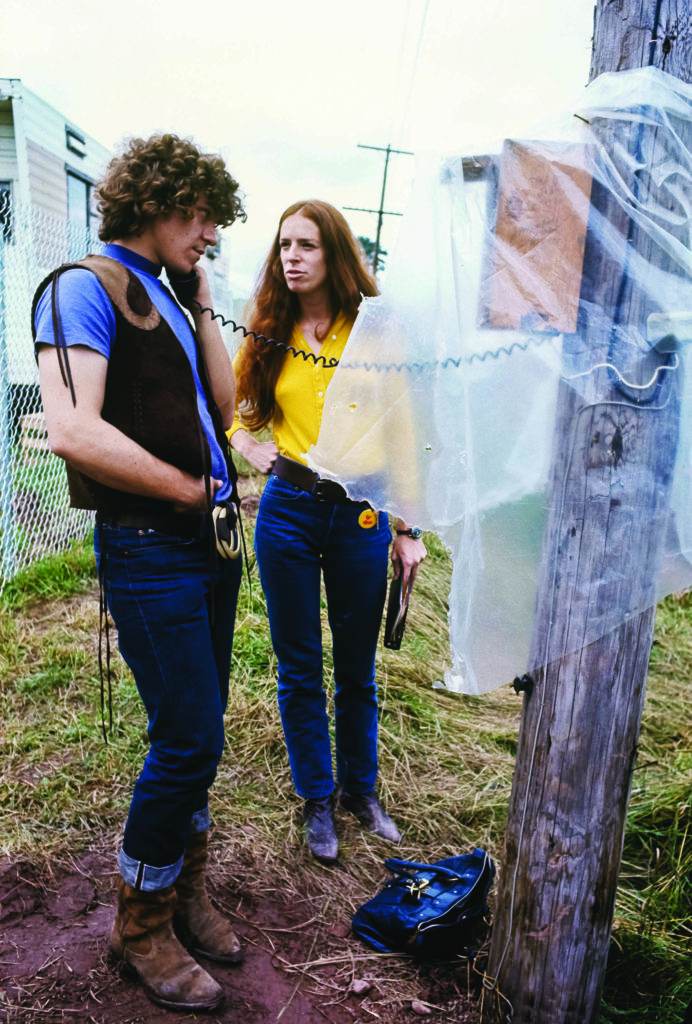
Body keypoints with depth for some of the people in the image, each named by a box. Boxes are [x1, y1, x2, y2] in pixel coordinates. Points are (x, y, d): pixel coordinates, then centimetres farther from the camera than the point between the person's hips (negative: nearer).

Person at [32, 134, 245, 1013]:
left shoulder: (166, 298, 16)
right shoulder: (86, 288, -9)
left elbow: (222, 405, 10)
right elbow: (74, 430, -23)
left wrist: (202, 305, 8)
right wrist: (189, 489, -13)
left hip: (208, 541, 8)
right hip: (150, 550, -8)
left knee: (194, 735, 17)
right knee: (190, 740, -1)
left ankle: (185, 889, 37)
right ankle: (141, 924, 23)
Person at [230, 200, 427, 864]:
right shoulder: (269, 336, 4)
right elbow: (225, 404, 18)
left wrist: (407, 531, -5)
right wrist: (248, 447, -3)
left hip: (361, 514, -1)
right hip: (288, 509, 2)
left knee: (356, 667, 13)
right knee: (299, 668, 11)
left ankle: (361, 789, 36)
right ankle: (316, 799, 31)